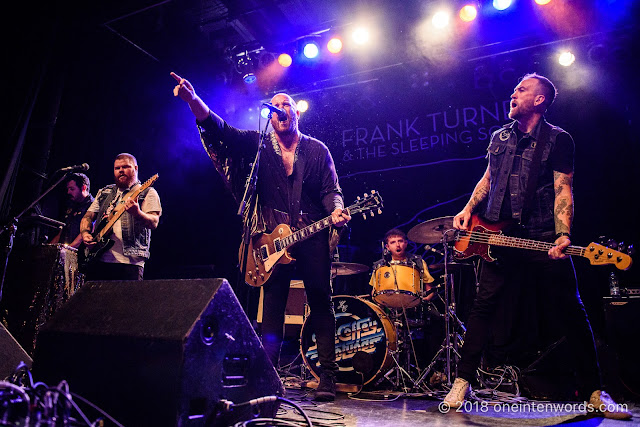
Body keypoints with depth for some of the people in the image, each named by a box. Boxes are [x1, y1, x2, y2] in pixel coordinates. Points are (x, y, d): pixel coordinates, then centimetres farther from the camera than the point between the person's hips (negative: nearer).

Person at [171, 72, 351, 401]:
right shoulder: (258, 144, 9)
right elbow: (219, 130, -5)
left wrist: (336, 211, -16)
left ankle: (328, 376, 11)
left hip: (312, 236, 0)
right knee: (272, 305, 4)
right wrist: (193, 99, -22)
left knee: (321, 301, 2)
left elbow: (331, 190, 7)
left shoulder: (317, 150, 11)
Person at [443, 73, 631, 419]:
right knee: (483, 306, 0)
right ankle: (462, 383, 8)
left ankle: (593, 392, 19)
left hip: (542, 240, -3)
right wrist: (468, 210, 8)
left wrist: (562, 236, -22)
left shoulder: (558, 140, 1)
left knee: (570, 313, 2)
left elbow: (563, 189, -8)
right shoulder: (500, 137, 15)